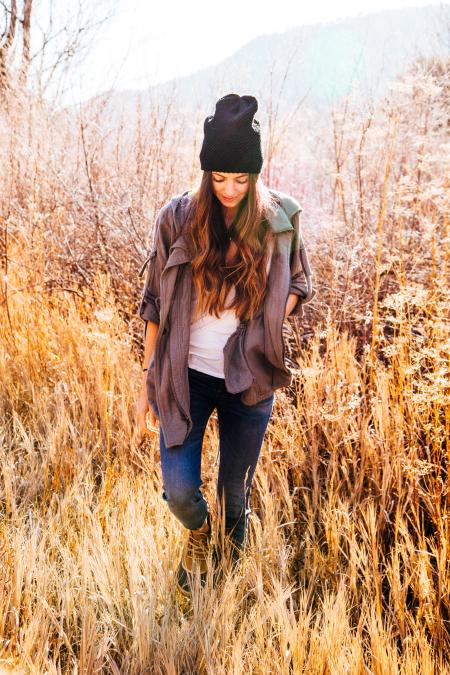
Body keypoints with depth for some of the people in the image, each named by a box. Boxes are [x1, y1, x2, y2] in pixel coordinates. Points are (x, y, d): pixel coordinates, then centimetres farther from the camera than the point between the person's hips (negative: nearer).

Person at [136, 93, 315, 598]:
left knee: (236, 495, 13)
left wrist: (267, 320, -13)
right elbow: (155, 304, -1)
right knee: (179, 490, -7)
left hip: (249, 380, 1)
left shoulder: (279, 219, -6)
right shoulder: (178, 217, -8)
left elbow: (299, 286, 8)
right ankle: (198, 535, 32)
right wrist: (147, 381, 0)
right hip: (186, 376, 0)